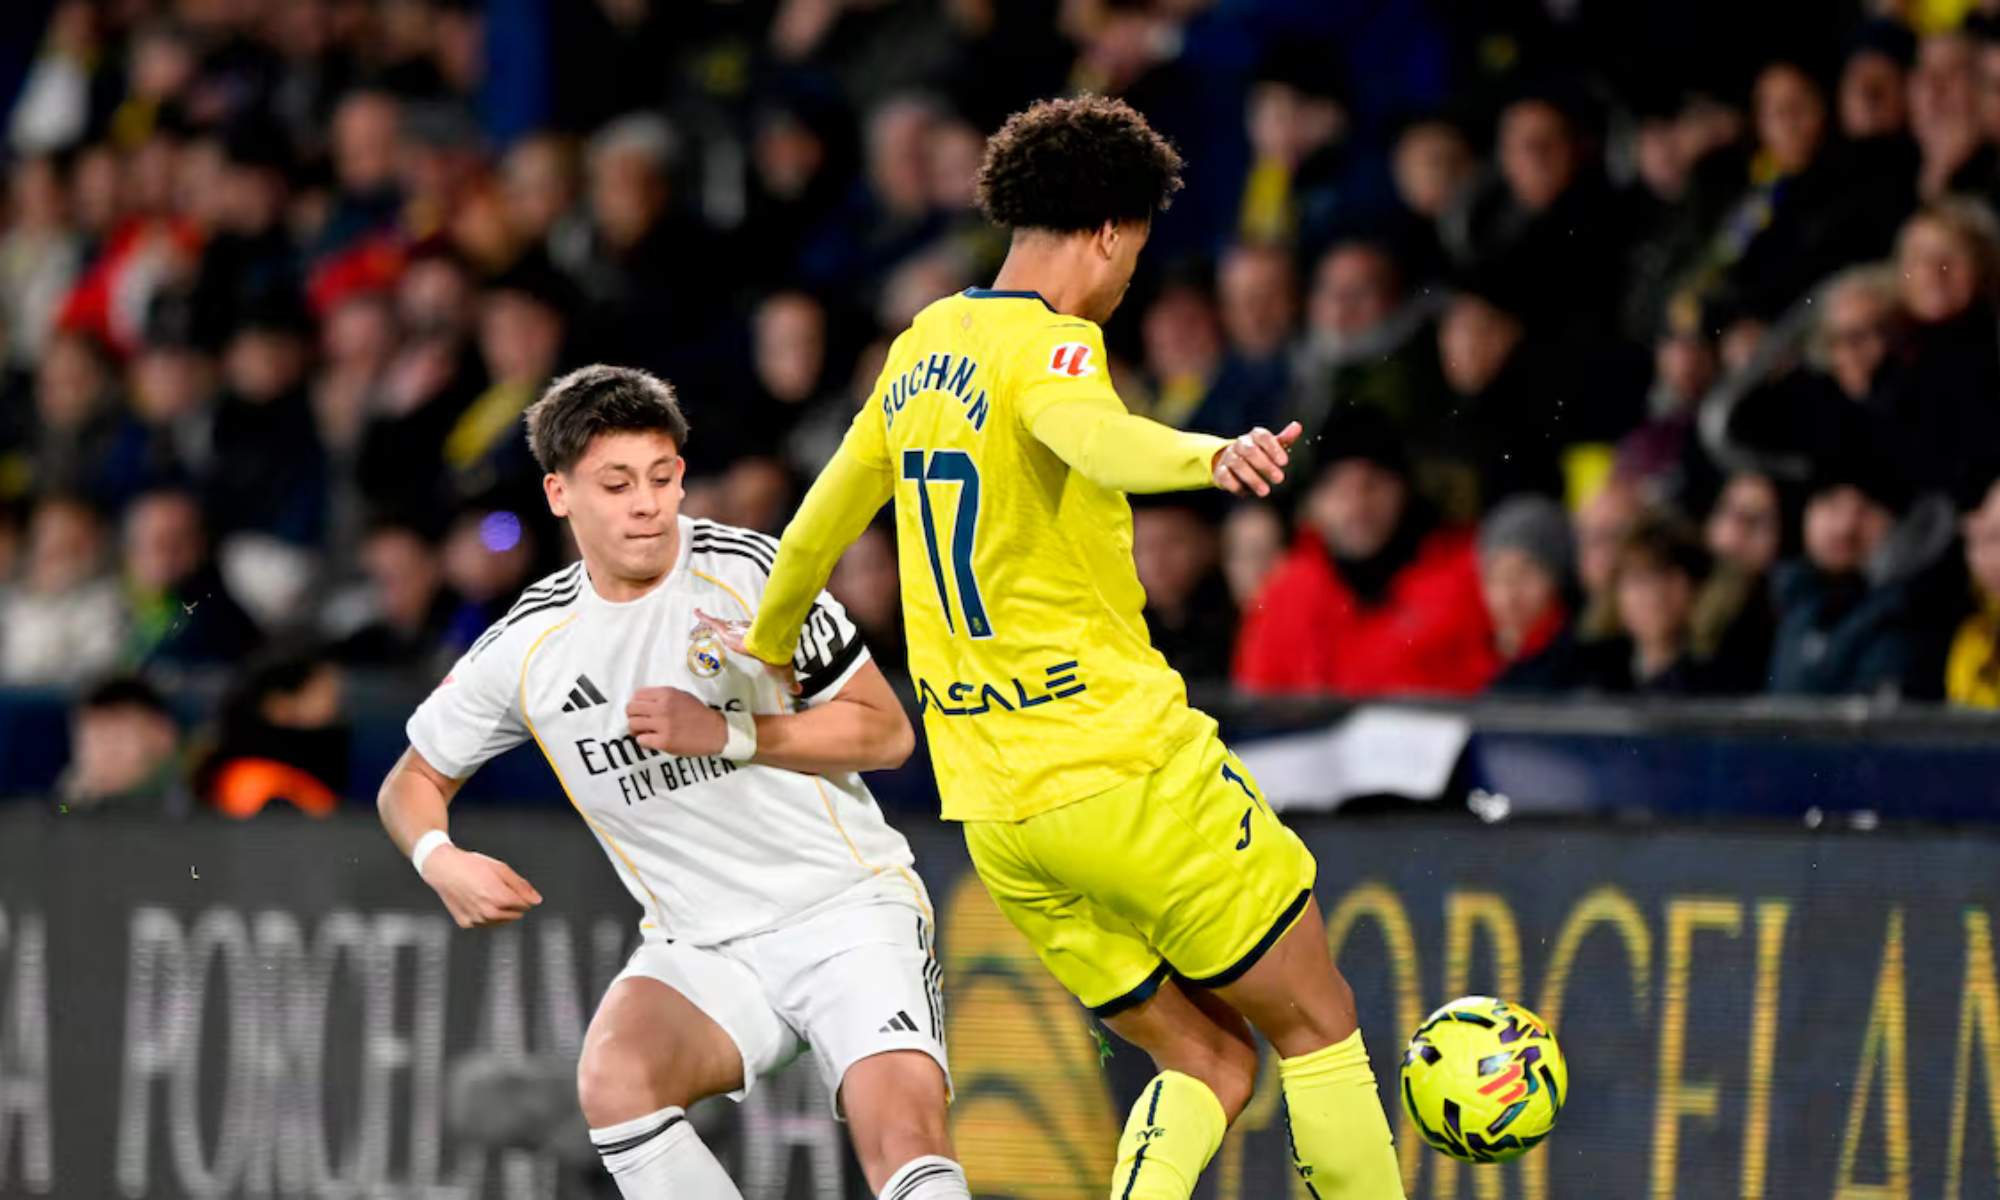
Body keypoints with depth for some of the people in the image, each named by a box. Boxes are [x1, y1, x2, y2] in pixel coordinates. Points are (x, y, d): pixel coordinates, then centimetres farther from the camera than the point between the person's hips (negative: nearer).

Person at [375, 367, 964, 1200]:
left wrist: (731, 734, -16)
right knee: (613, 1079, -29)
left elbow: (885, 732, -3)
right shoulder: (528, 647, 1)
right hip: (701, 944, 2)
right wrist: (441, 861, -9)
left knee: (902, 1126, -27)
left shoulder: (746, 571, -6)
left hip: (846, 905, -2)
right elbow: (413, 780, 14)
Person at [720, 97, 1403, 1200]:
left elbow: (832, 502, 29)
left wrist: (770, 641, 48)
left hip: (995, 815, 8)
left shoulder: (923, 346, 13)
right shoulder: (1046, 344, -12)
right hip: (1128, 770, -8)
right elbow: (1084, 430, -37)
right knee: (1317, 1026, 6)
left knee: (1208, 1065, 12)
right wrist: (1206, 457, -58)